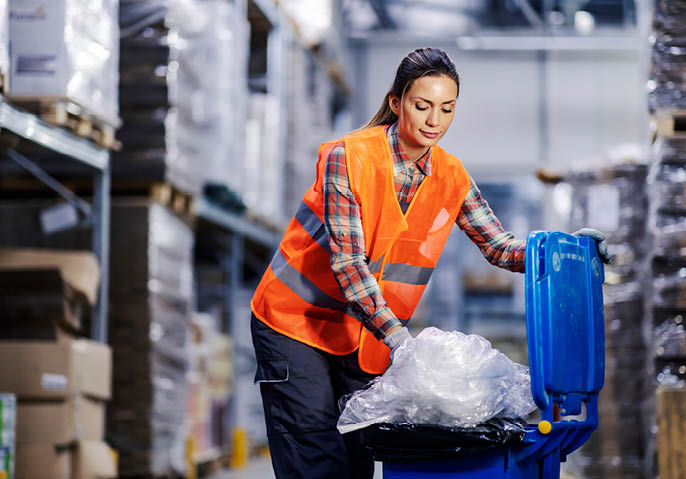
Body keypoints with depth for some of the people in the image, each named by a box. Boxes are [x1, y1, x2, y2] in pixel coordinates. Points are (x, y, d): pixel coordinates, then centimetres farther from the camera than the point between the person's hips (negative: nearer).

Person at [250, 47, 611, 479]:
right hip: (296, 323, -5)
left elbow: (499, 247, 2)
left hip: (368, 338, 5)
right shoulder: (347, 158, -18)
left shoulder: (450, 176, -1)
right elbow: (347, 260, -25)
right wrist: (393, 333, -35)